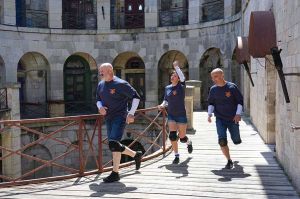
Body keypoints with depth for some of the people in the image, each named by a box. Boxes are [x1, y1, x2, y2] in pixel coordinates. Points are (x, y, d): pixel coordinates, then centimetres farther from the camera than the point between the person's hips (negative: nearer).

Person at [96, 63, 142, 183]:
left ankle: (115, 173, -6)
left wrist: (131, 114, -15)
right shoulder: (100, 85, 9)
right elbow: (98, 100, 21)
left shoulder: (120, 84, -11)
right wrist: (100, 107, -3)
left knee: (113, 144, -17)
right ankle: (136, 155, 33)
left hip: (120, 117, -8)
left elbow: (136, 97, -8)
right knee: (114, 146, 10)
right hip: (108, 119, 8)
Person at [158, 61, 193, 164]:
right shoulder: (167, 88, 6)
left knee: (182, 137, 3)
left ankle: (189, 142, 40)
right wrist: (162, 105, -5)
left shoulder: (181, 86, -7)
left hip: (181, 115, -3)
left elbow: (183, 77, -28)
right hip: (171, 115, 3)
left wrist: (176, 66, -27)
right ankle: (176, 156, 5)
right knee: (172, 135, -10)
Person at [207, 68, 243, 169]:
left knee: (236, 141, 8)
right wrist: (209, 113, -2)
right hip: (220, 119, 2)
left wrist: (238, 114, -12)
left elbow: (240, 101, -2)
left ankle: (236, 138, 46)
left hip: (233, 119, -1)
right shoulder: (213, 89, 0)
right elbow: (211, 103, 13)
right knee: (222, 141, -11)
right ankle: (229, 161, 5)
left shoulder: (232, 87, -8)